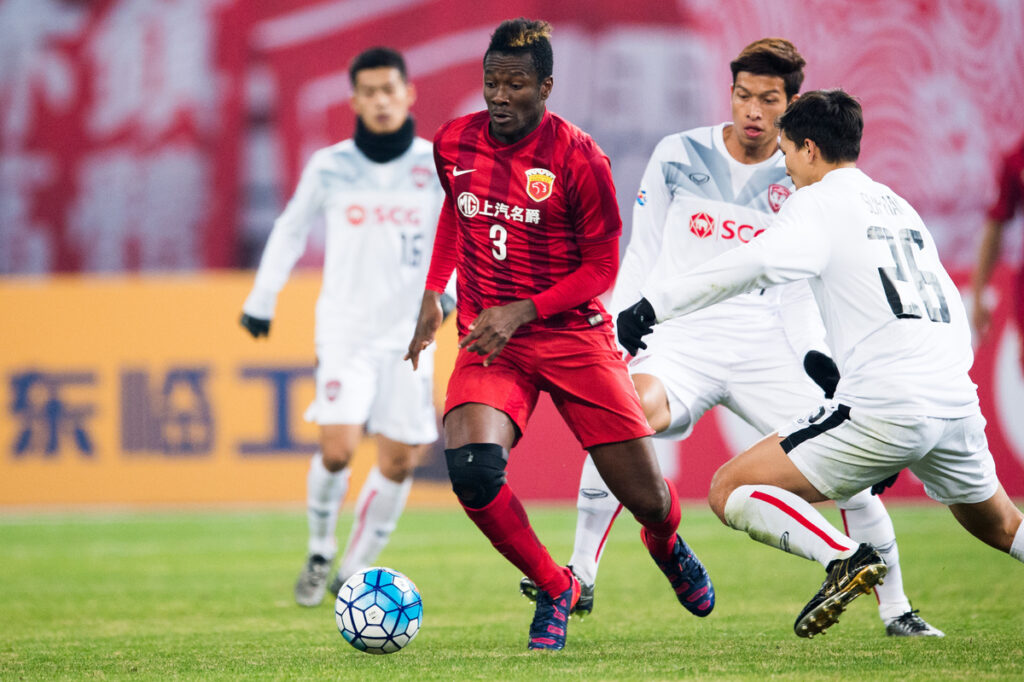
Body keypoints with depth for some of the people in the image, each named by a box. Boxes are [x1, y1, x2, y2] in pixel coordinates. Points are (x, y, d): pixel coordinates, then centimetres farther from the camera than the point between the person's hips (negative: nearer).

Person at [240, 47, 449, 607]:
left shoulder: (436, 166, -2)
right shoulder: (329, 167, -1)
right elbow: (291, 229, 13)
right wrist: (261, 298, 14)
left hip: (408, 332, 1)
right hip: (345, 327, -1)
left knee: (399, 462, 0)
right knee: (337, 449, -17)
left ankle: (355, 571, 16)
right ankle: (320, 551, 8)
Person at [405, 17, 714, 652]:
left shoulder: (579, 159, -13)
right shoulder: (454, 143, -1)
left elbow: (601, 268, -8)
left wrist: (522, 312, -19)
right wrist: (433, 296, 14)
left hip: (574, 335, -2)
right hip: (489, 338, 2)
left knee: (647, 498, -1)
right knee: (471, 469, -27)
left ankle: (667, 548, 41)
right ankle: (554, 589, -3)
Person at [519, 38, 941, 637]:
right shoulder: (678, 157, 6)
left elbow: (801, 293, 10)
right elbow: (642, 257, 11)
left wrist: (820, 358, -4)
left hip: (766, 349, 1)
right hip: (682, 339, -1)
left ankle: (896, 610, 8)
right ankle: (579, 579, -23)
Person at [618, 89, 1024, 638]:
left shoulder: (820, 202, 1)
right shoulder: (897, 206, 23)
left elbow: (757, 264, -19)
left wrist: (654, 305, -17)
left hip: (884, 408, -7)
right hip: (956, 403, 7)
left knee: (730, 490, -2)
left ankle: (844, 559, -22)